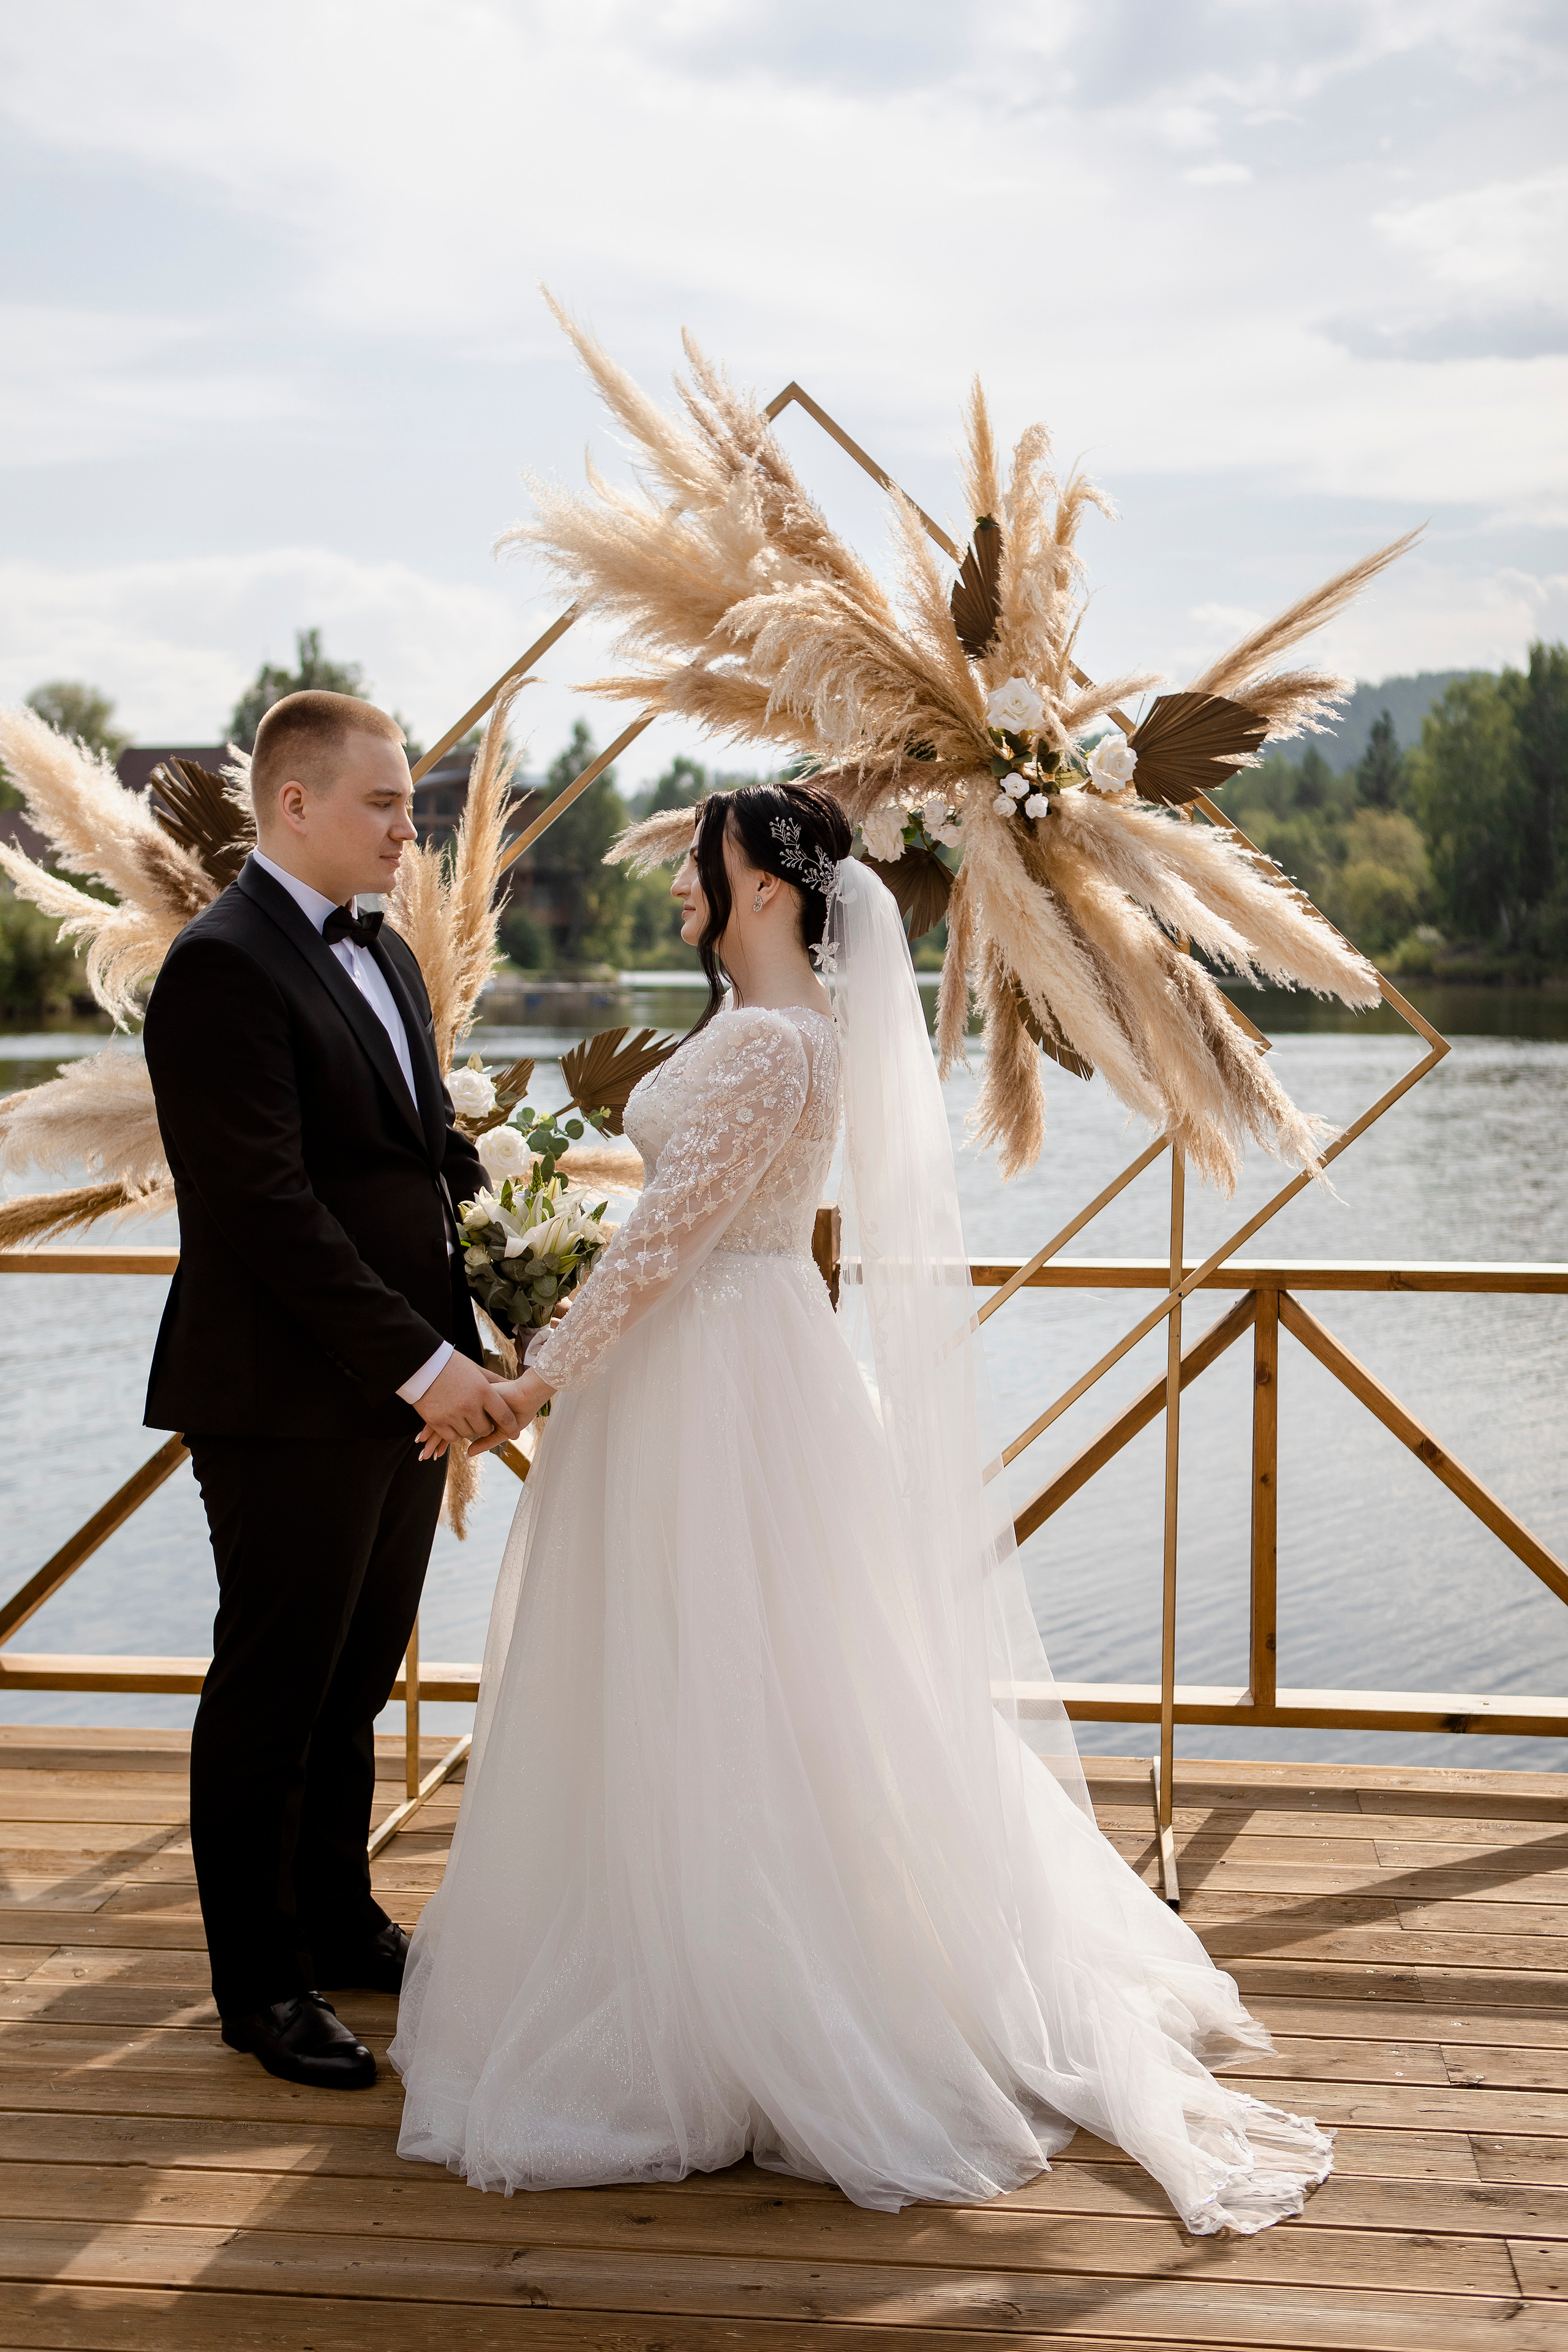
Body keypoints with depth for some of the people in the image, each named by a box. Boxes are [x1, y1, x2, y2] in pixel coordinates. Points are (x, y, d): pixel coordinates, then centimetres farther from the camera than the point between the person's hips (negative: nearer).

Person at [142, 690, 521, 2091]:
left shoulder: (385, 953, 14)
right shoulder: (223, 968, -16)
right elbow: (269, 1208, -22)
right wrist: (420, 1365, -22)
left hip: (405, 1389, 8)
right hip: (293, 1403, -8)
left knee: (355, 1682, 19)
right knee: (273, 1695, 5)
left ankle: (339, 1921, 35)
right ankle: (261, 1985, 19)